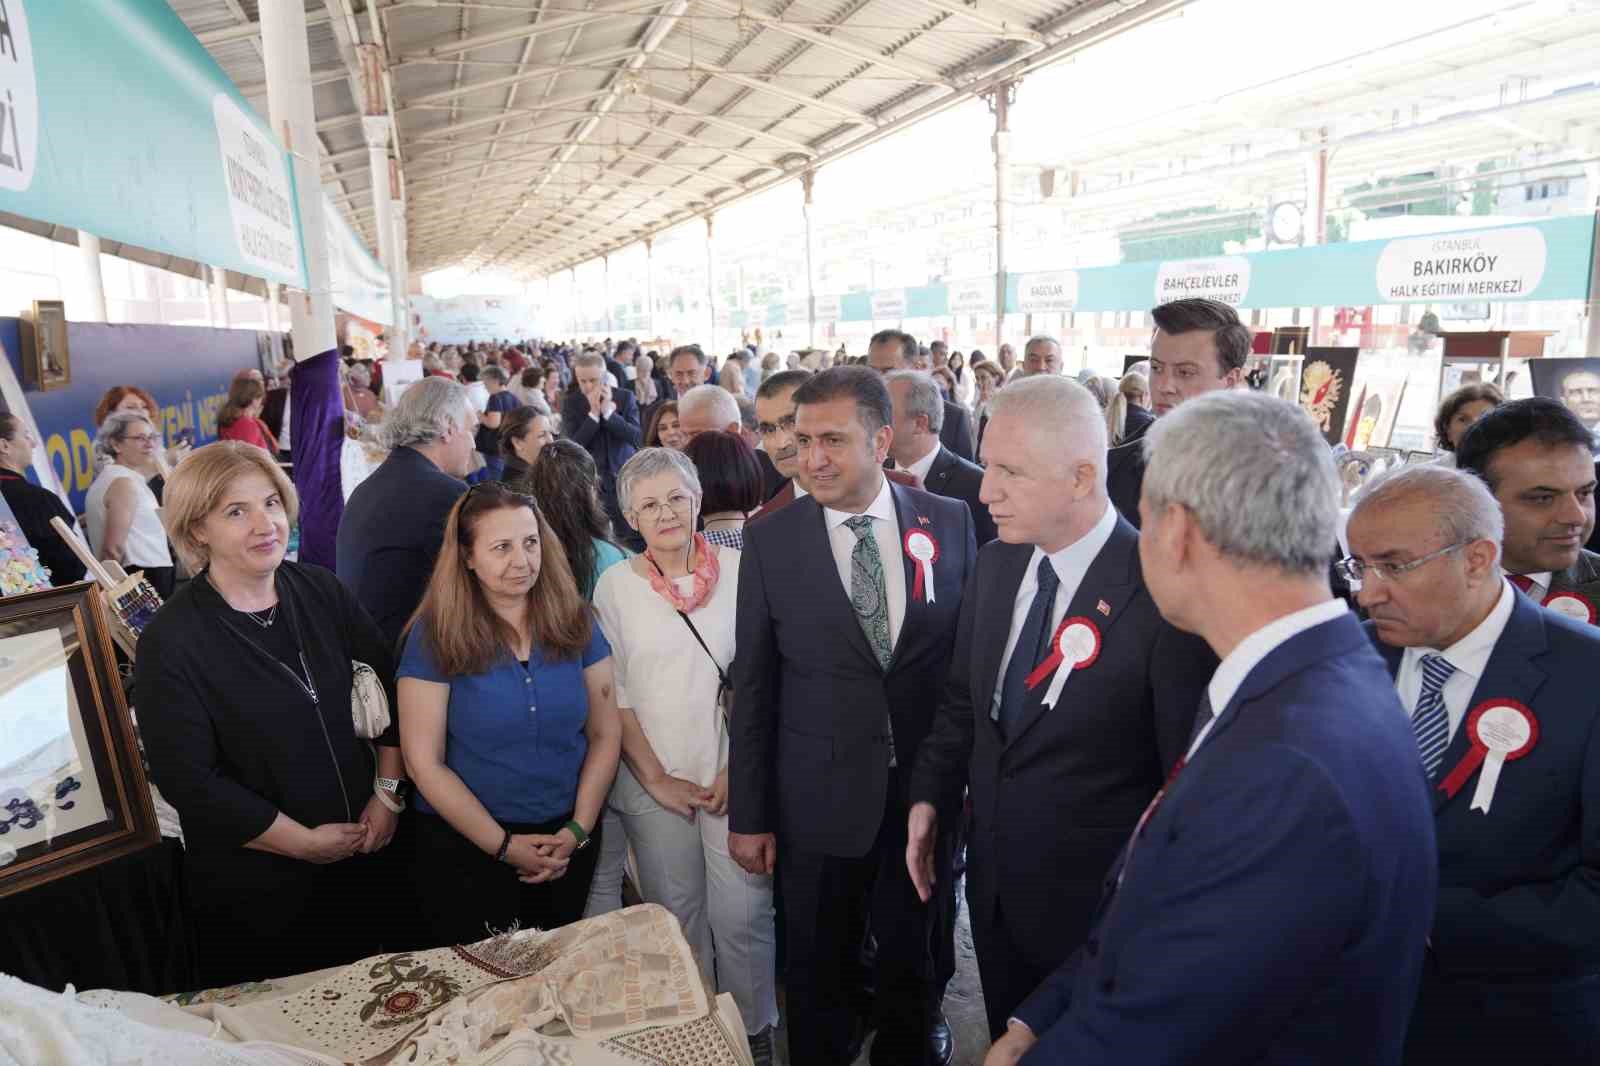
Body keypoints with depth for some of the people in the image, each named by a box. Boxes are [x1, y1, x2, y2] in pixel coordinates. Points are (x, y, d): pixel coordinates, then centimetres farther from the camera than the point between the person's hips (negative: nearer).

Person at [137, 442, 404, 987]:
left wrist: (389, 794, -4)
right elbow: (189, 780, -17)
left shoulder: (320, 590, -5)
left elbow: (389, 685, 3)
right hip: (256, 885, -4)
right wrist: (305, 841, -13)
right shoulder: (169, 643, -17)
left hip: (366, 847, 4)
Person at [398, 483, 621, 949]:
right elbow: (425, 764, -12)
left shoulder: (575, 622, -4)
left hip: (567, 845, 3)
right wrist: (504, 845, -13)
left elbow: (605, 735, 0)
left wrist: (578, 830, -9)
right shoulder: (435, 636, -12)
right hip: (465, 850, -3)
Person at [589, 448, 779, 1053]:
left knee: (742, 914, 1)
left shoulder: (739, 569, -2)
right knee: (675, 915, 11)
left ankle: (754, 1028, 25)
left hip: (733, 776, -1)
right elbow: (612, 693, 0)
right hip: (654, 782, 1)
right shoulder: (615, 585, 1)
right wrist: (657, 778, -4)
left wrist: (739, 768, -6)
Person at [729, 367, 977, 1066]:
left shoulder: (950, 523, -5)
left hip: (926, 789, 1)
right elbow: (752, 686, -4)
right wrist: (748, 814, -1)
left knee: (910, 961, 20)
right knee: (817, 970, 18)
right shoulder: (770, 540, -8)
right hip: (820, 795, 0)